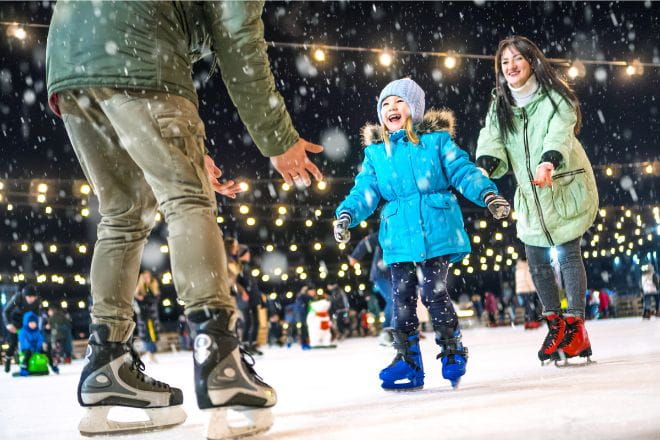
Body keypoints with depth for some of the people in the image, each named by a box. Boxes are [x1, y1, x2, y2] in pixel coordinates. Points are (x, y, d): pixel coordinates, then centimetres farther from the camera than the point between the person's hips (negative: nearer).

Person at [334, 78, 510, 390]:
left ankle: (453, 350, 17)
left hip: (437, 232, -3)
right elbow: (365, 191, 6)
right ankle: (407, 359, 14)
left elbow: (462, 171, 0)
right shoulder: (375, 152, 11)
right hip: (398, 237, 3)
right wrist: (347, 214, -11)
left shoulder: (436, 140, 4)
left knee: (435, 294, -4)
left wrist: (488, 194, -15)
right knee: (402, 298, 3)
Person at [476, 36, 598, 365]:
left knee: (568, 254, -8)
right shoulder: (499, 106, 6)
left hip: (566, 187, -4)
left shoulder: (555, 97, -7)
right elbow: (492, 139, -9)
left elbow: (559, 132, -25)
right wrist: (485, 166, -31)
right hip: (530, 195, 5)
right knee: (536, 261, 4)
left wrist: (549, 161, -46)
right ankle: (555, 325, 18)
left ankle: (576, 326, -1)